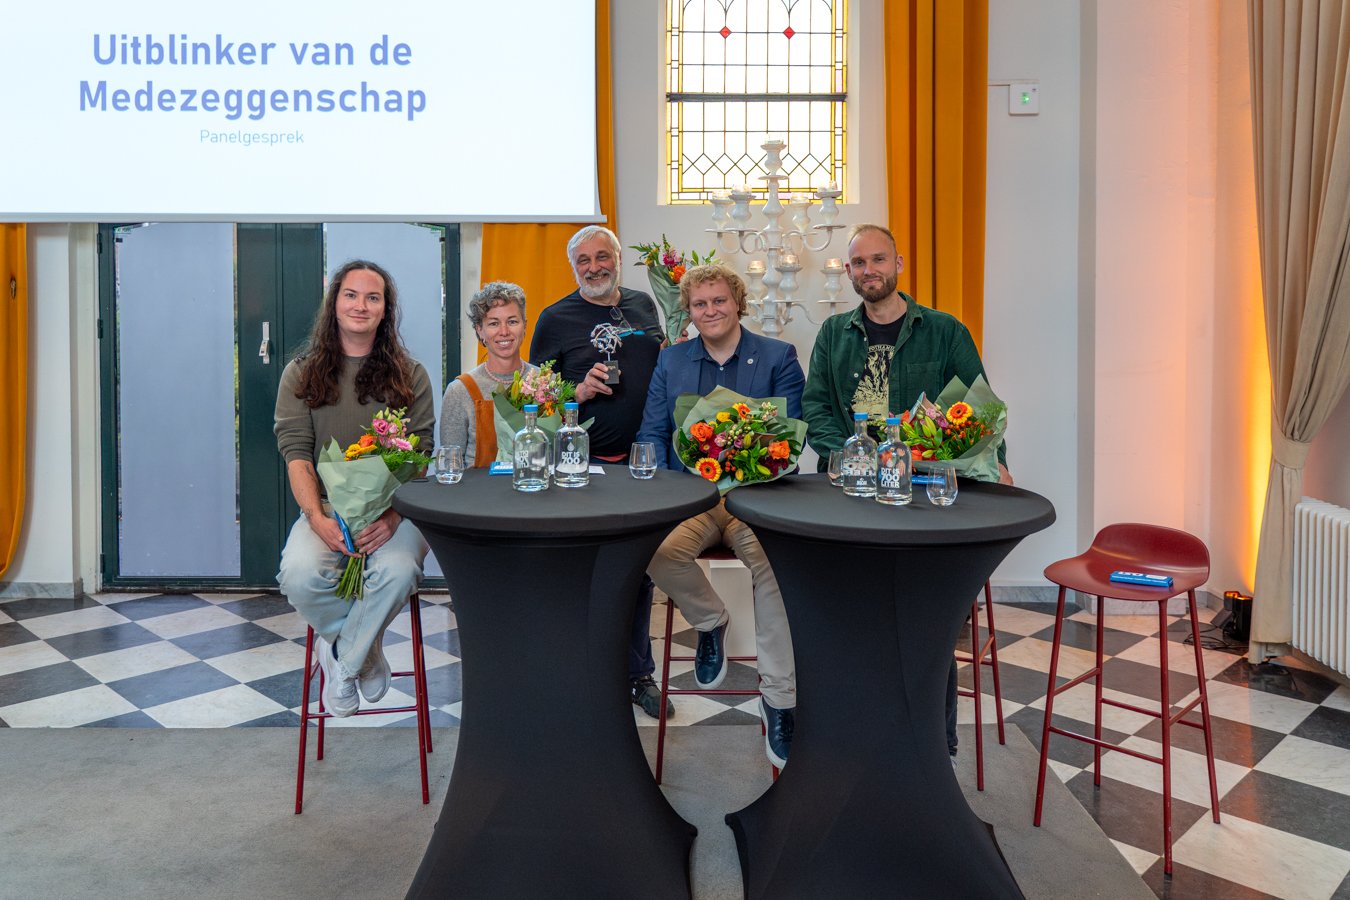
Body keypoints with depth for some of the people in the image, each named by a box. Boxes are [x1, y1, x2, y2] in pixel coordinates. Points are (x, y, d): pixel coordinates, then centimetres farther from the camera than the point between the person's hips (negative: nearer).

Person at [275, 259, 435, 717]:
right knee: (300, 576, -30)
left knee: (397, 570, -32)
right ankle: (366, 648, 1)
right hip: (326, 507, 1)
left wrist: (392, 516, -17)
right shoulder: (301, 374, 11)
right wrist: (318, 517, -17)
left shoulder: (409, 375, 8)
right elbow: (296, 453, 1)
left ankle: (342, 657, -2)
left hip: (394, 508, -1)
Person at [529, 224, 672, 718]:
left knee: (640, 568, 13)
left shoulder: (642, 304, 11)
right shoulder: (556, 318, -1)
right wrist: (581, 390, -18)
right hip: (587, 464, -4)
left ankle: (638, 674, 28)